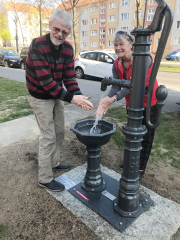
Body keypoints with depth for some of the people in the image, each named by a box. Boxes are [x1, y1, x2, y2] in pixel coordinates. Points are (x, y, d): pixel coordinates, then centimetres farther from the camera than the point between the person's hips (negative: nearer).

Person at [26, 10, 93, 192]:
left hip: (56, 96, 7)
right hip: (40, 98, -7)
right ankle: (44, 179, 10)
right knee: (48, 137, -5)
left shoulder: (67, 48, -4)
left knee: (59, 132, 15)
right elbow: (45, 80, -30)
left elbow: (69, 76, -8)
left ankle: (54, 163, 36)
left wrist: (78, 95, -25)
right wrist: (70, 98, -33)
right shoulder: (38, 45, -23)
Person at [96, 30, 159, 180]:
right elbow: (116, 86, -15)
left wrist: (114, 98, -43)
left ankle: (141, 168, 22)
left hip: (149, 102, -6)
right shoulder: (117, 64, -5)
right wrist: (107, 99, -34)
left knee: (146, 135, 5)